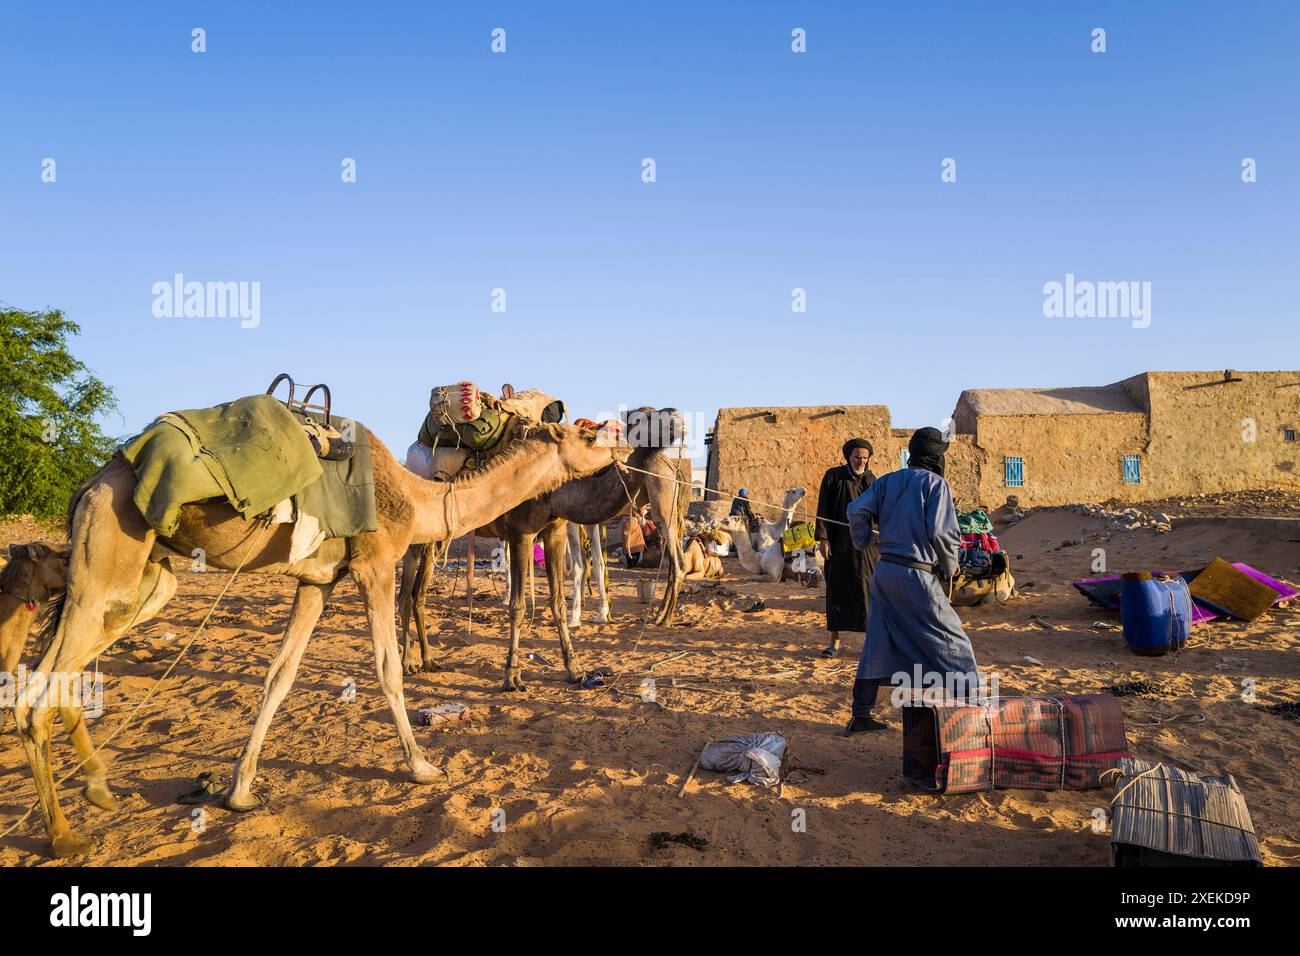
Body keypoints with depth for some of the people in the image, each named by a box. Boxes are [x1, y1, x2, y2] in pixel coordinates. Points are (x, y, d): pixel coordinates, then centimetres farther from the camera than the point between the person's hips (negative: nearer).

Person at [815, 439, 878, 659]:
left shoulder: (871, 480, 9)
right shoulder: (833, 477, -1)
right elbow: (823, 510, -3)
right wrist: (822, 539, -10)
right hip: (839, 544, -2)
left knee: (868, 590, -1)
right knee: (836, 591, 4)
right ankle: (834, 642, 13)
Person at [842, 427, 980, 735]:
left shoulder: (888, 481, 9)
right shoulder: (935, 483, -6)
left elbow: (857, 511, 0)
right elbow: (941, 532, -15)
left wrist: (865, 542, 17)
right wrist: (950, 565, 1)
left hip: (884, 570, 6)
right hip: (916, 575, -6)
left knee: (877, 644, 13)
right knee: (952, 643, 6)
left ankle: (860, 716, 17)